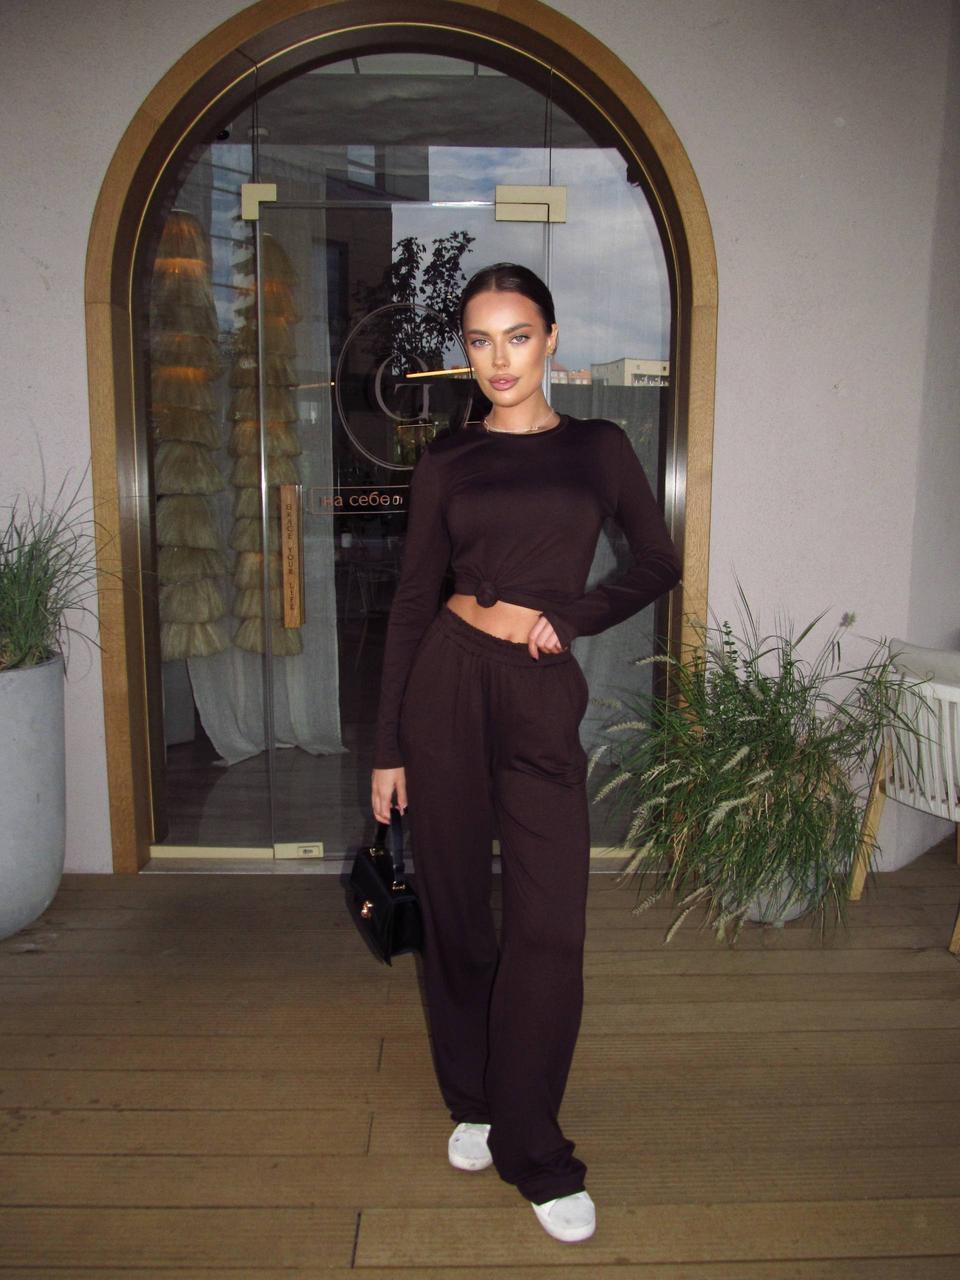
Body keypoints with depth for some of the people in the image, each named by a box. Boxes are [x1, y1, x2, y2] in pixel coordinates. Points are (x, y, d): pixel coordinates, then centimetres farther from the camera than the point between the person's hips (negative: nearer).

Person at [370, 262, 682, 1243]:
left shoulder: (598, 446, 7)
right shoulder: (445, 463, 6)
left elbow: (658, 565, 11)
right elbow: (410, 604, 5)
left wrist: (566, 617, -5)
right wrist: (387, 749, 2)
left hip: (542, 695, 0)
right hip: (446, 683, 1)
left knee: (549, 928, 0)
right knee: (456, 912, 11)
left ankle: (532, 1153, 19)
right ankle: (471, 1104, 34)